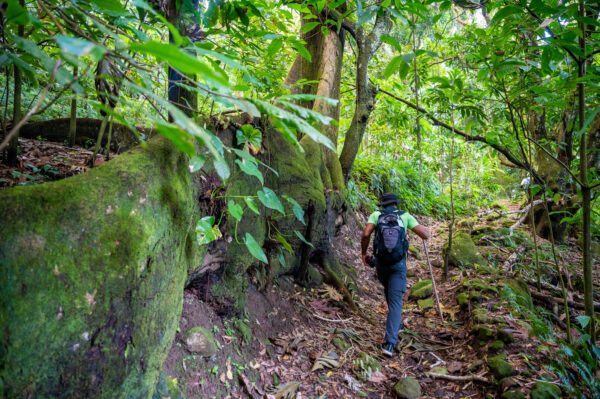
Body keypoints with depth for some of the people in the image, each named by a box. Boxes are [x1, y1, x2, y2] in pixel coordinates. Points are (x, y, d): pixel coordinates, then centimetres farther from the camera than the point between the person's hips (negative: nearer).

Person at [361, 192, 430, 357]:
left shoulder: (376, 214, 2)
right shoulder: (405, 216, 3)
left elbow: (365, 234, -15)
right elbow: (425, 235, -1)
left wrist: (363, 252, 0)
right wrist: (424, 229, 23)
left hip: (381, 262, 2)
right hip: (399, 263, -1)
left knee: (389, 290, 31)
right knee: (395, 301, -3)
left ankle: (396, 323, 44)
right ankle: (390, 343, -14)